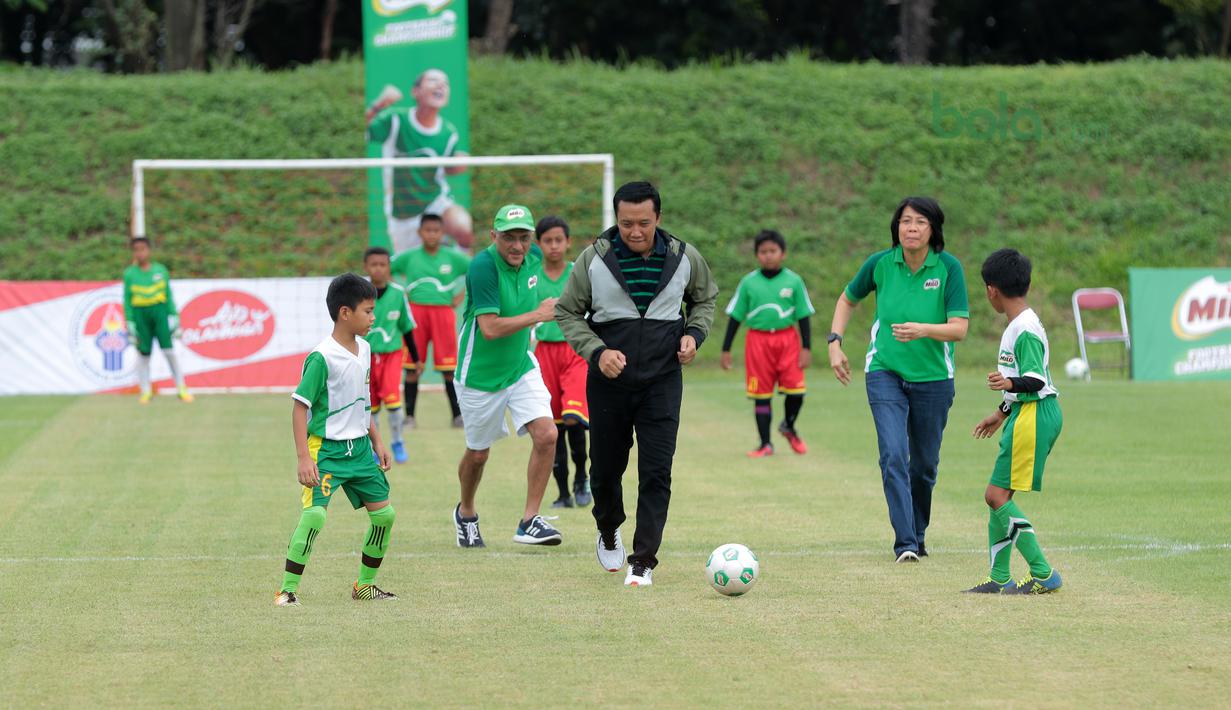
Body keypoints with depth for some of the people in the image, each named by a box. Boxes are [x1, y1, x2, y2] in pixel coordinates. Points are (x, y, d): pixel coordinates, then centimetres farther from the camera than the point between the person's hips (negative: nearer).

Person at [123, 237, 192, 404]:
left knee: (169, 350, -5)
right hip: (139, 314, 0)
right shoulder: (130, 274, 2)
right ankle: (146, 391, 11)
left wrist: (174, 318, 5)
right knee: (143, 353, 2)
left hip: (159, 312, 0)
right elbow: (127, 301, 3)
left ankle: (182, 389, 1)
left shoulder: (160, 270, 6)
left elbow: (169, 296, 10)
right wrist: (130, 324, -1)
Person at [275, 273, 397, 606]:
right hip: (326, 449, -8)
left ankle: (365, 584, 25)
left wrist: (377, 441, 20)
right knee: (314, 513, -21)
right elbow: (300, 407, -17)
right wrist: (304, 457, -23)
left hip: (359, 447, 8)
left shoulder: (364, 350, 7)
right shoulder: (322, 358, -18)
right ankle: (287, 589, -14)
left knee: (384, 513, 9)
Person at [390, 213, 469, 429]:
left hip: (443, 312, -1)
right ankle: (409, 416, 8)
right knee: (412, 367, 1)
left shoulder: (453, 258, 4)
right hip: (415, 312, 1)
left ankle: (457, 415, 6)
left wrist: (462, 295, 5)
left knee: (449, 368, -2)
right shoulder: (409, 257, 5)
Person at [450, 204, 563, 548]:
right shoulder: (484, 266, -25)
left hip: (521, 366, 5)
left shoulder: (532, 258, -4)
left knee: (546, 435, -14)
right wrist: (538, 314, -23)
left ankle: (529, 521, -5)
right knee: (478, 454, 12)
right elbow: (490, 328, -30)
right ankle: (466, 513, 40)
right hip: (481, 375, -5)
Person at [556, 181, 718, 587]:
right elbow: (567, 312, 1)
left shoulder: (684, 258, -2)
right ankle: (608, 534, 40)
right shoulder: (594, 259, -7)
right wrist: (596, 351, -14)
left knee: (656, 473, -9)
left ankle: (643, 561, -5)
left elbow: (704, 299, 17)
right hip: (608, 382, 0)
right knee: (606, 469, 10)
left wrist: (694, 333, -3)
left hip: (662, 383, 0)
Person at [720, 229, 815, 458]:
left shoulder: (793, 281, 1)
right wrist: (726, 350, 6)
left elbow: (804, 316, 5)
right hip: (758, 341, 0)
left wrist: (807, 348, -1)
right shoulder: (749, 283, 2)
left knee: (796, 389, -7)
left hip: (788, 339, 0)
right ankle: (765, 443, 13)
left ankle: (788, 426, 23)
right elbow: (735, 317, 8)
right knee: (761, 394, 2)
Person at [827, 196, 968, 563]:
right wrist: (835, 342, 3)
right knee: (894, 456, -16)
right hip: (885, 372, 0)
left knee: (924, 464, 9)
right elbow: (847, 299, 14)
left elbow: (959, 328, -15)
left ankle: (917, 535, 31)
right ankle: (905, 544, -18)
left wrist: (922, 329, -32)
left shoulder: (949, 268, -10)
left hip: (933, 378, 0)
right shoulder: (880, 264, -5)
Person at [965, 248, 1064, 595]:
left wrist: (1009, 384, -42)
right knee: (999, 495, 12)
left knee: (997, 495, -11)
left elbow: (1035, 380, -24)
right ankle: (999, 577, 18)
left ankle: (1043, 573, -11)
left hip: (1033, 418, -10)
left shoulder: (1025, 330, -16)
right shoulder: (1020, 325, 16)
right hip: (1024, 414, 10)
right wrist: (1001, 414, 35)